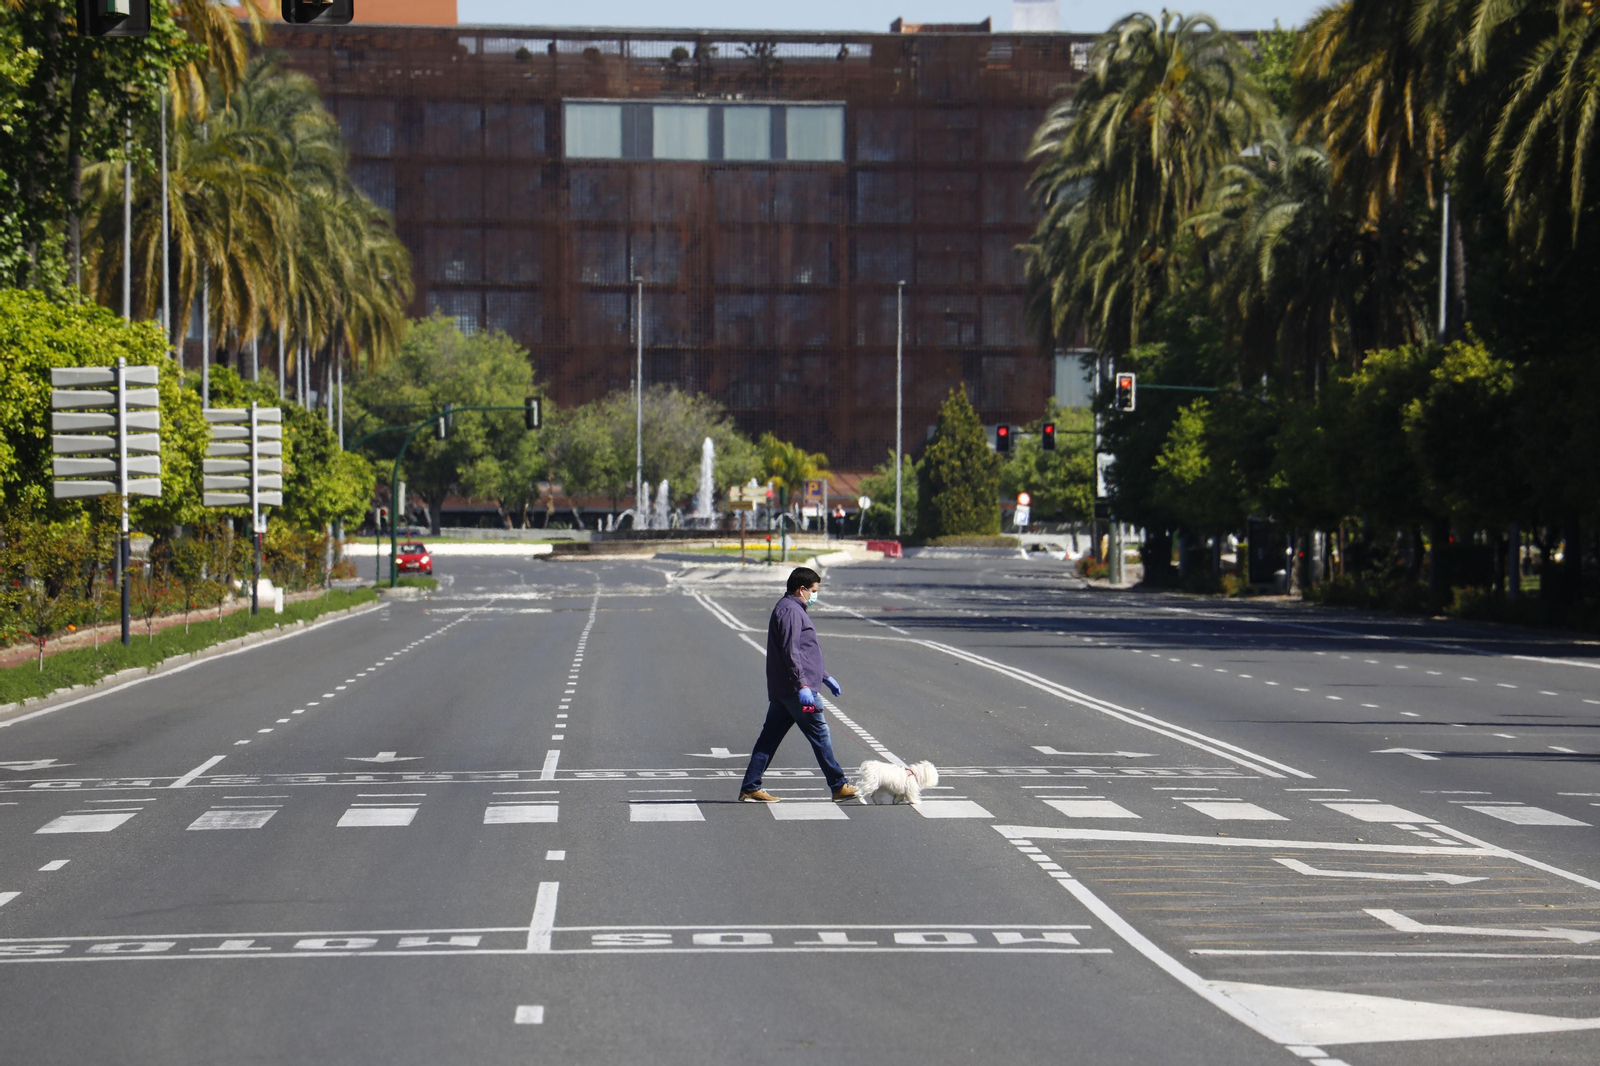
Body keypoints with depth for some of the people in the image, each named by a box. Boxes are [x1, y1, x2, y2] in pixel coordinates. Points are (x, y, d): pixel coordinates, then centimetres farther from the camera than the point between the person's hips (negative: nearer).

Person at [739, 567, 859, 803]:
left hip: (780, 691, 10)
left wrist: (825, 677, 33)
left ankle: (750, 787, 6)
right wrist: (802, 685, -25)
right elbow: (790, 652, -20)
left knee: (770, 737, 7)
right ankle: (839, 786, 1)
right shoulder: (790, 610, -11)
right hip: (795, 689, -10)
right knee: (819, 734, -4)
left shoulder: (795, 610, 23)